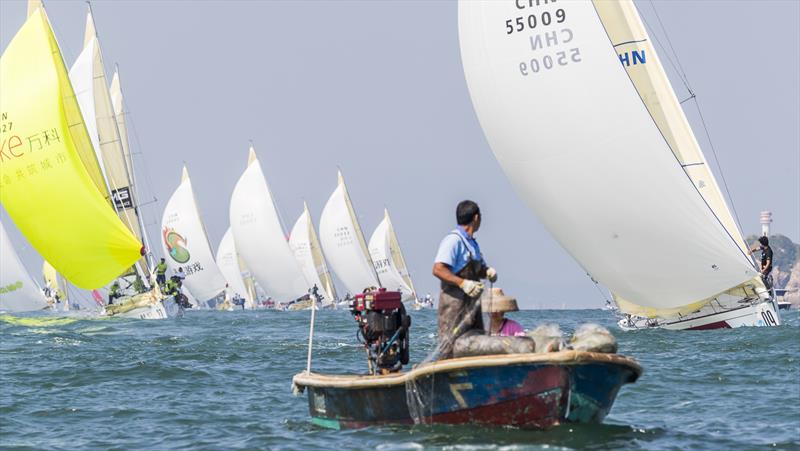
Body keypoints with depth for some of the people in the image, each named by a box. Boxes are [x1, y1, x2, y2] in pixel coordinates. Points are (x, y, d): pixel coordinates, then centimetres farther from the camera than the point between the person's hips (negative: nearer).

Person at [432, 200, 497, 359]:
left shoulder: (472, 243, 19)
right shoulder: (453, 240, -12)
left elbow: (479, 268, 31)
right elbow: (438, 270, -20)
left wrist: (488, 271, 7)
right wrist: (463, 283, -29)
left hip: (471, 304, 10)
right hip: (454, 303, -10)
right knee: (451, 350, -12)